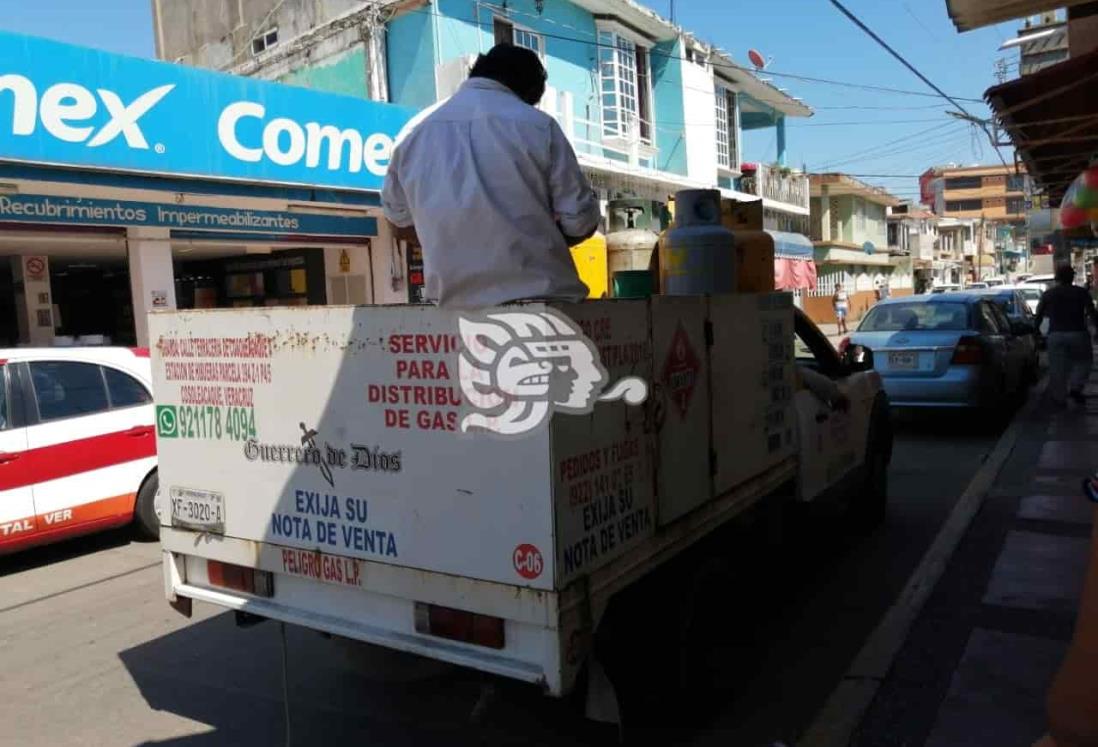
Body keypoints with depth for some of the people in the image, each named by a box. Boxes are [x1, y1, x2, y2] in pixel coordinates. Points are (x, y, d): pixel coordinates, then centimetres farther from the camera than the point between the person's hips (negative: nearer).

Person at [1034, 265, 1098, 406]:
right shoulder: (1081, 292, 2)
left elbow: (1038, 315, 9)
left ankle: (1059, 397, 7)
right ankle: (1075, 387, 0)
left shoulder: (1048, 294, 7)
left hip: (1055, 335, 1)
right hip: (1078, 334, -1)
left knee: (1057, 367, 5)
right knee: (1083, 361, 18)